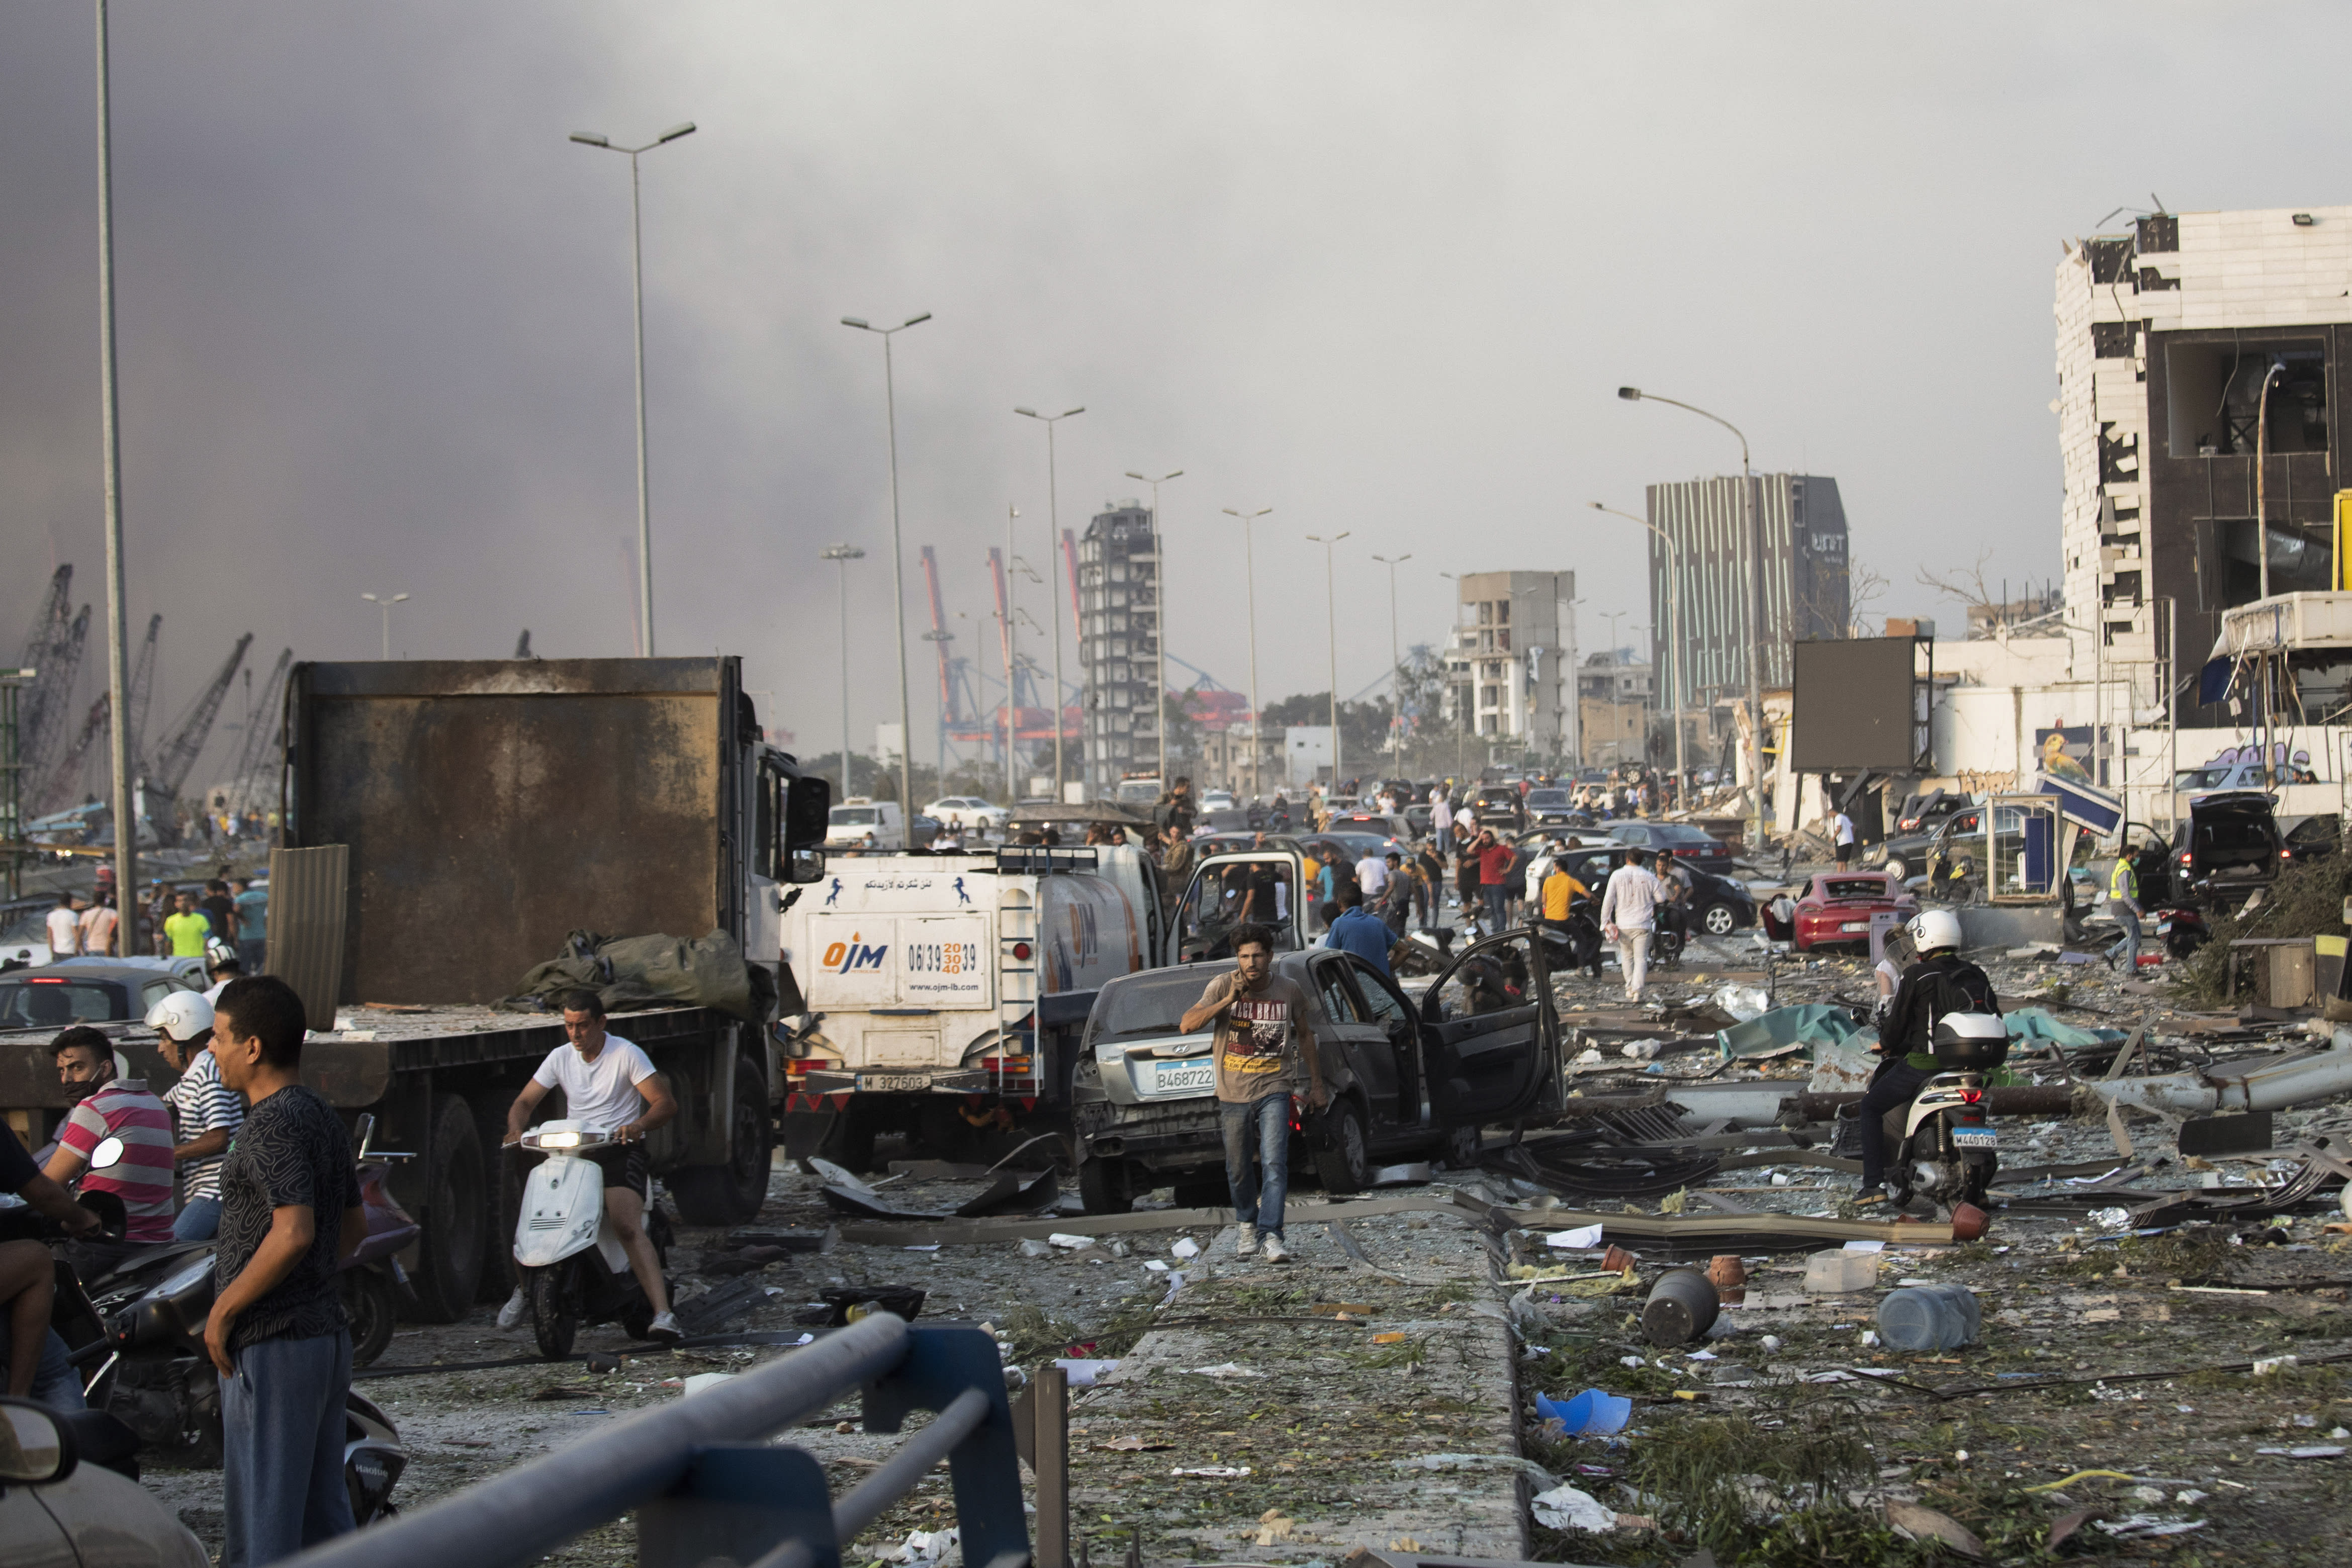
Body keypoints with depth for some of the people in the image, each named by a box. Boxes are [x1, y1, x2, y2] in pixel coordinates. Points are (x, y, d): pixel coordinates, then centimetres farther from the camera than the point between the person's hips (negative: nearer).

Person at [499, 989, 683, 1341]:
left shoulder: (626, 1054, -4)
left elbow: (666, 1103, -10)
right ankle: (524, 1288, 16)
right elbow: (524, 1102, 10)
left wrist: (639, 1125, -31)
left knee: (628, 1228, -28)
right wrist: (517, 1128, -14)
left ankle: (663, 1315, -38)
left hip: (619, 1150, -4)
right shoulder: (560, 1058, 10)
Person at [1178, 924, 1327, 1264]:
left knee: (1274, 1163, -16)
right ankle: (1248, 1226, 33)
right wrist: (1228, 1001, -26)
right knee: (1239, 1169, 13)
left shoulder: (1290, 990, -3)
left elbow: (1305, 1036, 12)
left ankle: (1271, 1233, -17)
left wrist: (1317, 1085, 15)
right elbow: (1187, 1025, -17)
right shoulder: (1223, 986, -7)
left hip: (1274, 1091, -1)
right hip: (1233, 1094, 1)